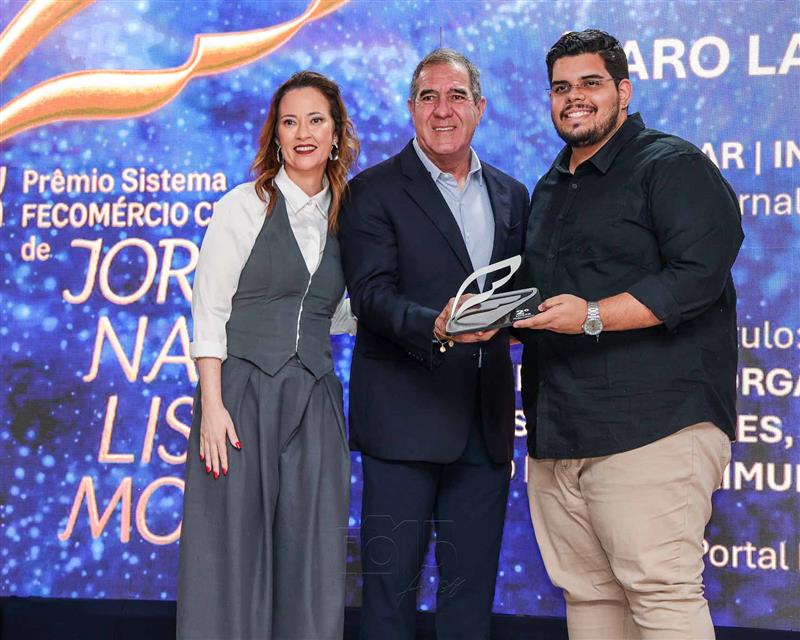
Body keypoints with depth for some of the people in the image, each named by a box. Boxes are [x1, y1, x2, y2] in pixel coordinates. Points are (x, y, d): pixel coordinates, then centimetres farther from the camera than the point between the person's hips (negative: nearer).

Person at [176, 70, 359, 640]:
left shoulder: (344, 218, 12)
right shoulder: (244, 207, -1)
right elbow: (209, 312, -5)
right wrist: (211, 405, -13)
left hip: (314, 399, 4)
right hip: (243, 391, -4)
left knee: (310, 562, 4)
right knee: (233, 555, -1)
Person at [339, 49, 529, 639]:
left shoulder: (511, 195, 14)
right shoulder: (374, 191, -2)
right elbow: (372, 295, -12)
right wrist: (436, 327, -31)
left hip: (486, 423, 5)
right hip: (405, 417, -4)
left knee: (472, 587, 11)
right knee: (391, 585, 1)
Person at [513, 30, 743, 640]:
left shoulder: (672, 165, -2)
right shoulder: (549, 189, 25)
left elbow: (699, 273, -15)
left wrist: (593, 316, -21)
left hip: (652, 423, -8)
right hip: (558, 434, 8)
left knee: (660, 591, -12)